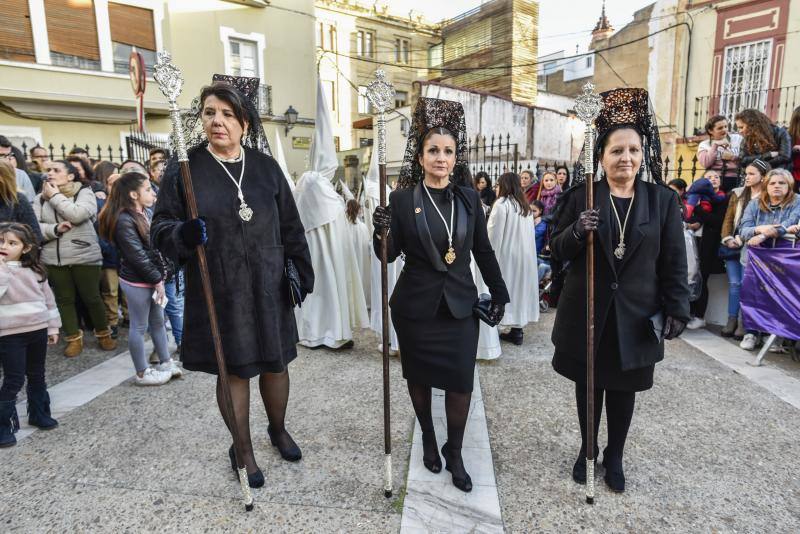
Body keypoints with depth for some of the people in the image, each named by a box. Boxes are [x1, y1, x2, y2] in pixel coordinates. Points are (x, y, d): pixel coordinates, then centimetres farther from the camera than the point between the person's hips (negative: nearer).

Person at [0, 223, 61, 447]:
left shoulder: (35, 270, 4)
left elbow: (48, 298, 10)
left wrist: (53, 327, 11)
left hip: (38, 330, 4)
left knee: (37, 376, 16)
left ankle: (39, 414, 32)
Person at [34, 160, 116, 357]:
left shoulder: (84, 192, -2)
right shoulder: (41, 198, 8)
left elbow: (78, 214, -21)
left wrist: (55, 196, -10)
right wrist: (54, 229, -18)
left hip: (84, 256, -4)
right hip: (54, 259, 4)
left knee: (91, 297, 5)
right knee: (64, 299, 11)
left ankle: (103, 334, 23)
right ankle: (74, 338, 24)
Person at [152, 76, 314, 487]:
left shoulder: (265, 166, 3)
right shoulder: (185, 168, -4)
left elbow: (289, 224, 7)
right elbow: (161, 227, -4)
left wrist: (301, 269, 2)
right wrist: (182, 234, -26)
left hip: (267, 288, 2)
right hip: (218, 291, -2)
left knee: (275, 363, 14)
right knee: (234, 371, 9)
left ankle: (278, 430, 42)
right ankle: (243, 449, 33)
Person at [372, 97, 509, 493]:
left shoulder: (469, 197, 2)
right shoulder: (402, 199, -6)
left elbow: (483, 250, 9)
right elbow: (389, 255, -5)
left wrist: (499, 293, 10)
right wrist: (381, 232, -24)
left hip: (460, 306, 2)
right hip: (416, 307, -1)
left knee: (461, 383, 2)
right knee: (419, 378, 15)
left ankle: (454, 452, 26)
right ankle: (428, 439, 40)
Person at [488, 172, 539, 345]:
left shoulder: (502, 203, -12)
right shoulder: (526, 206, 10)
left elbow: (494, 232, -14)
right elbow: (531, 233, 12)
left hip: (507, 254, -7)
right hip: (526, 254, 7)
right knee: (521, 286, 10)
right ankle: (517, 329, 15)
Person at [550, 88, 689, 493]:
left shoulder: (662, 200, 0)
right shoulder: (581, 197, -4)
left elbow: (674, 262, 2)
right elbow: (557, 250, -2)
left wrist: (677, 309, -2)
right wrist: (577, 231, -22)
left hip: (635, 314, 1)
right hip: (587, 311, 0)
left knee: (623, 389, 14)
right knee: (588, 385, 13)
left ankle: (614, 457, 35)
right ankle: (587, 450, 35)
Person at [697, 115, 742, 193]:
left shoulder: (737, 138, 11)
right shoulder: (704, 144, 8)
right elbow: (705, 163, -10)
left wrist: (733, 156, -10)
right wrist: (715, 145, -7)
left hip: (734, 181, 1)